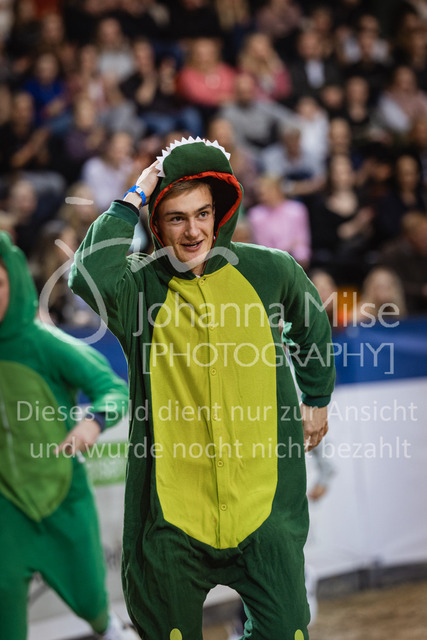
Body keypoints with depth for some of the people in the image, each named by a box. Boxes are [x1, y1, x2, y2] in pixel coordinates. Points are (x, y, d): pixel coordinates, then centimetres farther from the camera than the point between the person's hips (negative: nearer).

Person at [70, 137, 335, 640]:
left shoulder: (269, 271, -1)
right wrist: (131, 200, -23)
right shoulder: (139, 285, -8)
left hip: (263, 502, 1)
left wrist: (317, 399, 27)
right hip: (173, 507, -1)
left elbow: (313, 325, 21)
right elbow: (90, 278, -33)